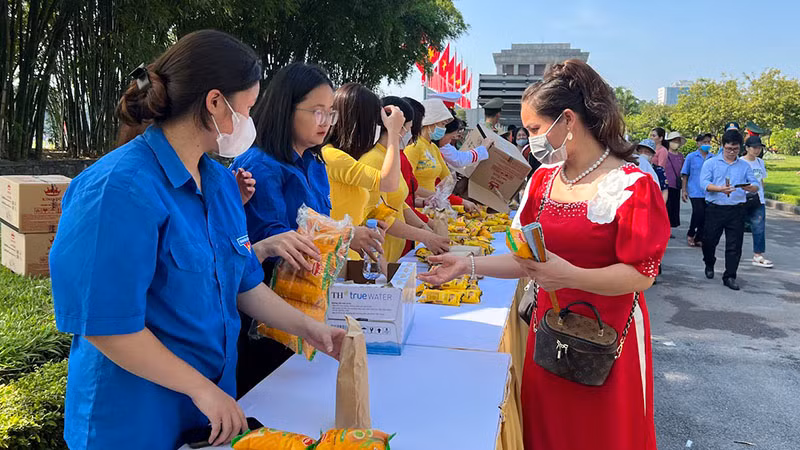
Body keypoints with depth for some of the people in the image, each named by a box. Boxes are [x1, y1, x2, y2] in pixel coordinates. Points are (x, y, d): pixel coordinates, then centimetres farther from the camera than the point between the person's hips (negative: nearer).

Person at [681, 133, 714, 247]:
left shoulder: (713, 158, 9)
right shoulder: (691, 157, 3)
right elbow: (685, 175, 4)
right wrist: (683, 190, -1)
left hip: (709, 193, 3)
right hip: (695, 192, -3)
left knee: (706, 216, 4)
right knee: (699, 213, -12)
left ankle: (698, 239, 15)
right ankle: (690, 234, 10)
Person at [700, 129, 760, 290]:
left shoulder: (745, 166, 13)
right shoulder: (711, 163, 5)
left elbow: (756, 186, 8)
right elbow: (704, 183, -8)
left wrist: (749, 187, -17)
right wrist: (720, 189, -26)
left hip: (737, 210, 2)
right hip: (714, 209, -1)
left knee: (734, 245, -1)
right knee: (710, 240, 7)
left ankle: (729, 276, 7)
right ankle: (709, 264, 35)